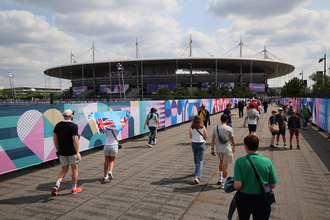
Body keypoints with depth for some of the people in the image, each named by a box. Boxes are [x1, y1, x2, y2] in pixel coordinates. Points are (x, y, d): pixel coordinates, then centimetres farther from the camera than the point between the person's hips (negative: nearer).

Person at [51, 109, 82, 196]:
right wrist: (77, 153, -15)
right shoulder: (73, 126, -15)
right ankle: (74, 188, 21)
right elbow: (75, 140, -19)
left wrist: (58, 149, 17)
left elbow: (54, 138, 8)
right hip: (72, 152, -5)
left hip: (61, 152, 5)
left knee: (64, 170, 17)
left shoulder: (58, 125, 4)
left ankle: (56, 186, -3)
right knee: (74, 169, 12)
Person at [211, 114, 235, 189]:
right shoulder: (229, 129, -11)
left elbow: (213, 139, -1)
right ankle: (223, 183, 12)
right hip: (227, 149, -3)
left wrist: (212, 149, 7)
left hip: (218, 149, 4)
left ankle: (220, 178, 35)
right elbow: (232, 140, -2)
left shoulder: (215, 128, -4)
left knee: (221, 161, 27)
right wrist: (233, 148, 16)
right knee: (225, 166, 6)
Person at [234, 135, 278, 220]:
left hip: (243, 200, 0)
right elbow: (273, 185, -5)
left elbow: (237, 186, -20)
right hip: (262, 202, 1)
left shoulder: (240, 161, -17)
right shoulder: (267, 162, -11)